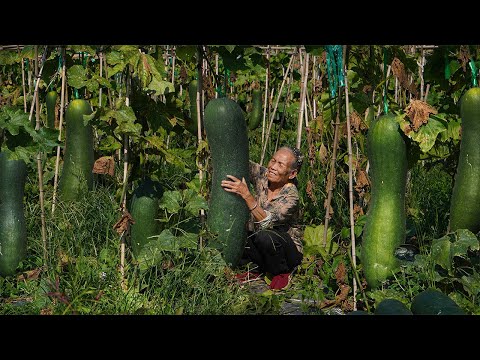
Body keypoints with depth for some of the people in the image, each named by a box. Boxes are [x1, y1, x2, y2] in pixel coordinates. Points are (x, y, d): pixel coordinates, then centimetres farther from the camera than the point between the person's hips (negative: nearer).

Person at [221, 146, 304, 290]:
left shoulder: (291, 196, -25)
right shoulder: (262, 176, -8)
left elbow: (267, 222, -37)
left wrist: (246, 194, -45)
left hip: (288, 250, -5)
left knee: (264, 236, -37)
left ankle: (282, 273, -8)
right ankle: (259, 269, 3)